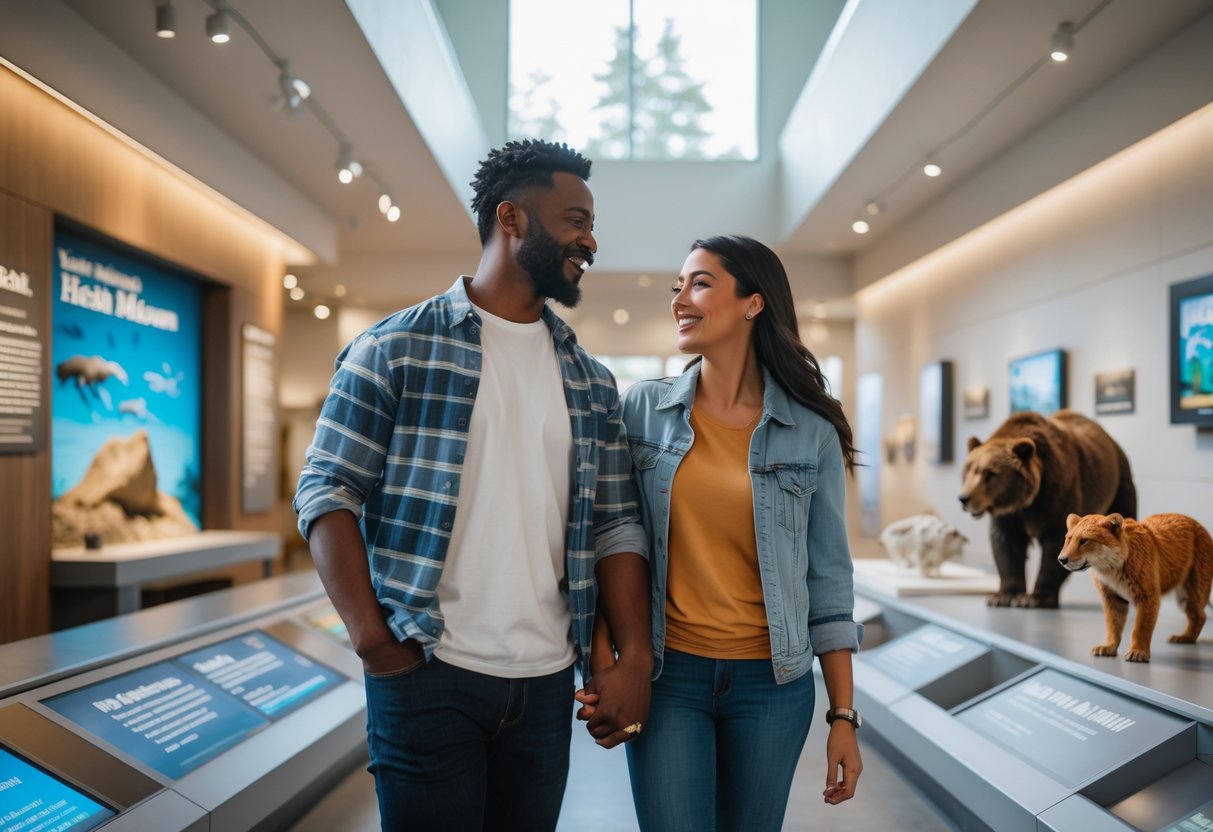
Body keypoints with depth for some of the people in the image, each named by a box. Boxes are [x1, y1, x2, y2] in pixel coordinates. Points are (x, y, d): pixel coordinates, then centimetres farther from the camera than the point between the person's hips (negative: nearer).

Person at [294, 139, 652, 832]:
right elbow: (326, 493, -5)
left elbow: (616, 525, 8)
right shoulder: (395, 350, -2)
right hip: (428, 674, -4)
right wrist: (372, 638, -13)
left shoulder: (591, 380, 11)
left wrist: (635, 659, -2)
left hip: (548, 683, 4)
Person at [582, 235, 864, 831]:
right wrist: (602, 661, -7)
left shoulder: (812, 432, -2)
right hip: (666, 674, 0)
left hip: (773, 683, 0)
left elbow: (828, 575, 1)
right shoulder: (644, 408, -1)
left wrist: (843, 714, 1)